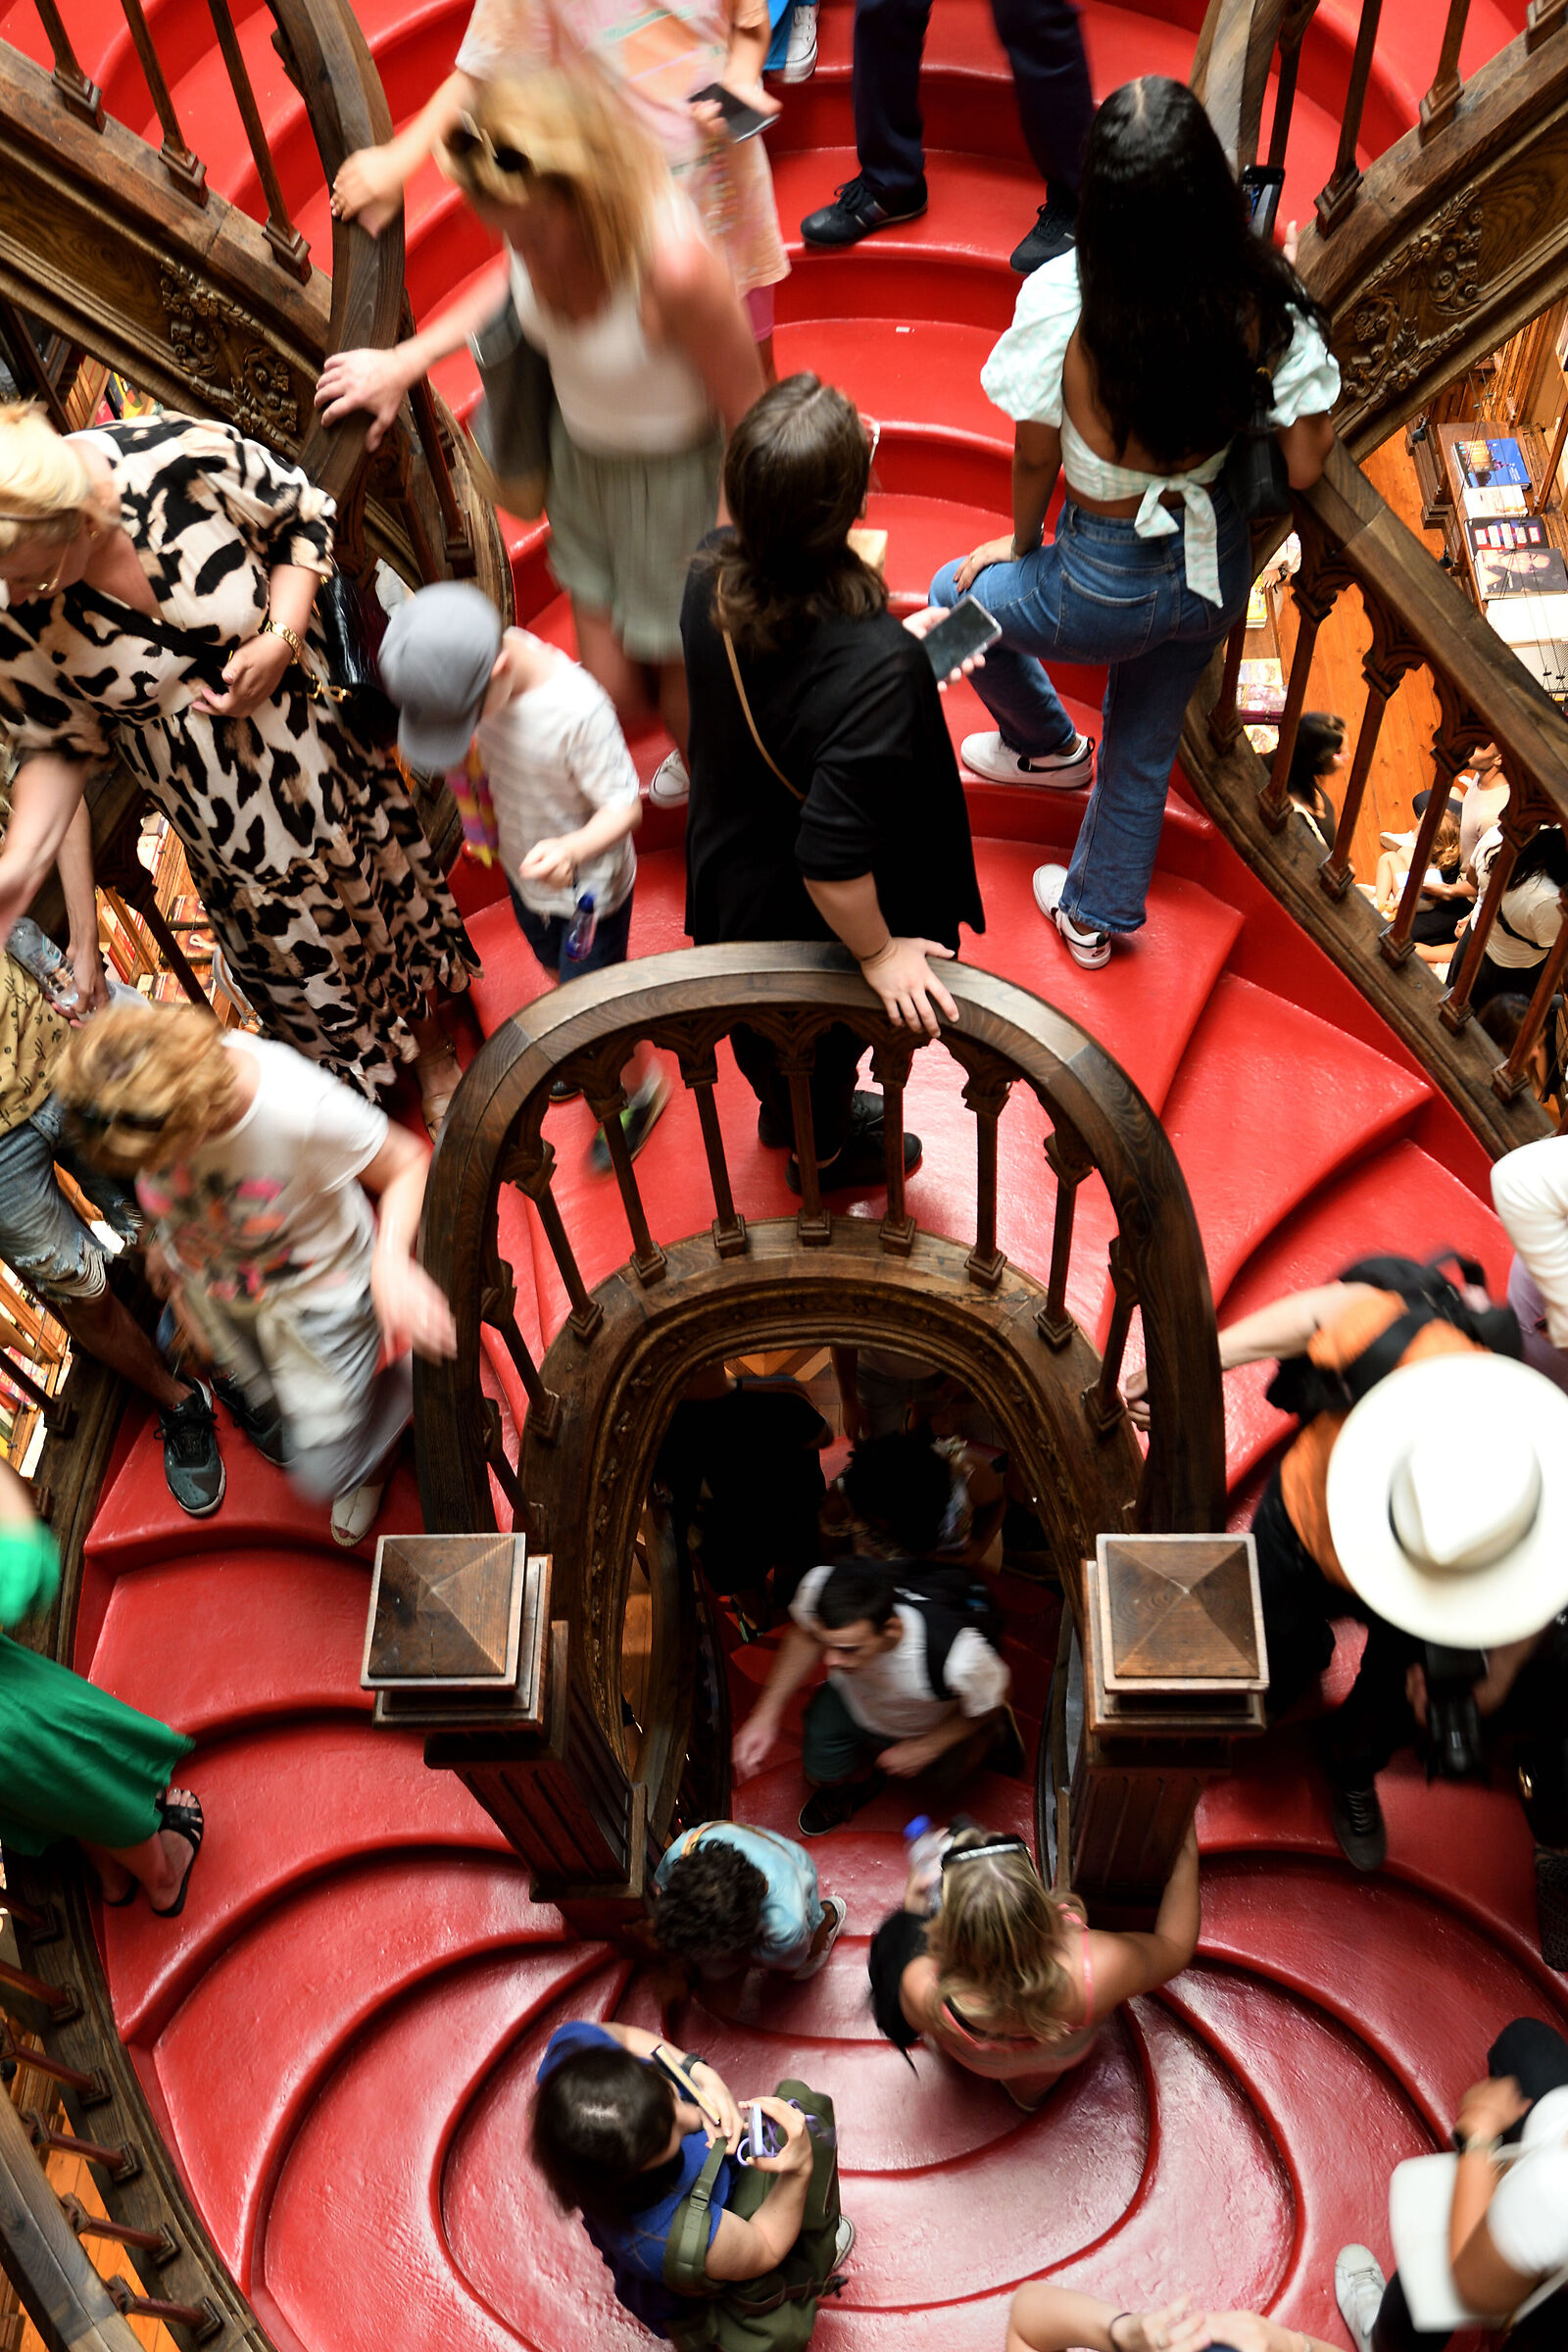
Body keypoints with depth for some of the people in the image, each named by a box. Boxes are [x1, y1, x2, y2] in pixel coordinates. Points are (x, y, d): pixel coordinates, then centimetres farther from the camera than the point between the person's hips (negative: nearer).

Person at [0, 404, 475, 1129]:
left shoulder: (188, 461, -31)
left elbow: (304, 516, -11)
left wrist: (281, 641, -24)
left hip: (318, 736, 0)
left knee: (380, 892, 22)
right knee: (286, 944, 18)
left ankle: (429, 1042, 53)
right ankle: (361, 1077, 50)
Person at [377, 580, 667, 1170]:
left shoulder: (578, 711, -41)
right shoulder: (474, 662, -20)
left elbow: (624, 807, -30)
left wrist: (570, 850, -47)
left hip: (587, 884, -7)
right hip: (524, 865, 7)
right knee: (556, 970, 30)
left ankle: (642, 1088, 39)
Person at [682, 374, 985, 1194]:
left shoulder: (713, 575, -23)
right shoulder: (877, 669, -44)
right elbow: (834, 858, -40)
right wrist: (878, 953, -22)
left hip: (727, 874, 6)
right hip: (811, 927, -6)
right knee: (827, 1045, 29)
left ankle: (783, 1111, 67)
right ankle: (825, 1152, 60)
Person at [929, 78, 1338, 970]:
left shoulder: (1062, 303, -28)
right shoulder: (1267, 302, -21)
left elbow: (1035, 456, -13)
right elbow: (1304, 466, -12)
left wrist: (1020, 544, 9)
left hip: (1106, 586, -4)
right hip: (1217, 569, 4)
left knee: (956, 594, 29)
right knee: (1144, 747, 29)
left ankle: (1050, 747, 51)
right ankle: (1096, 914, 52)